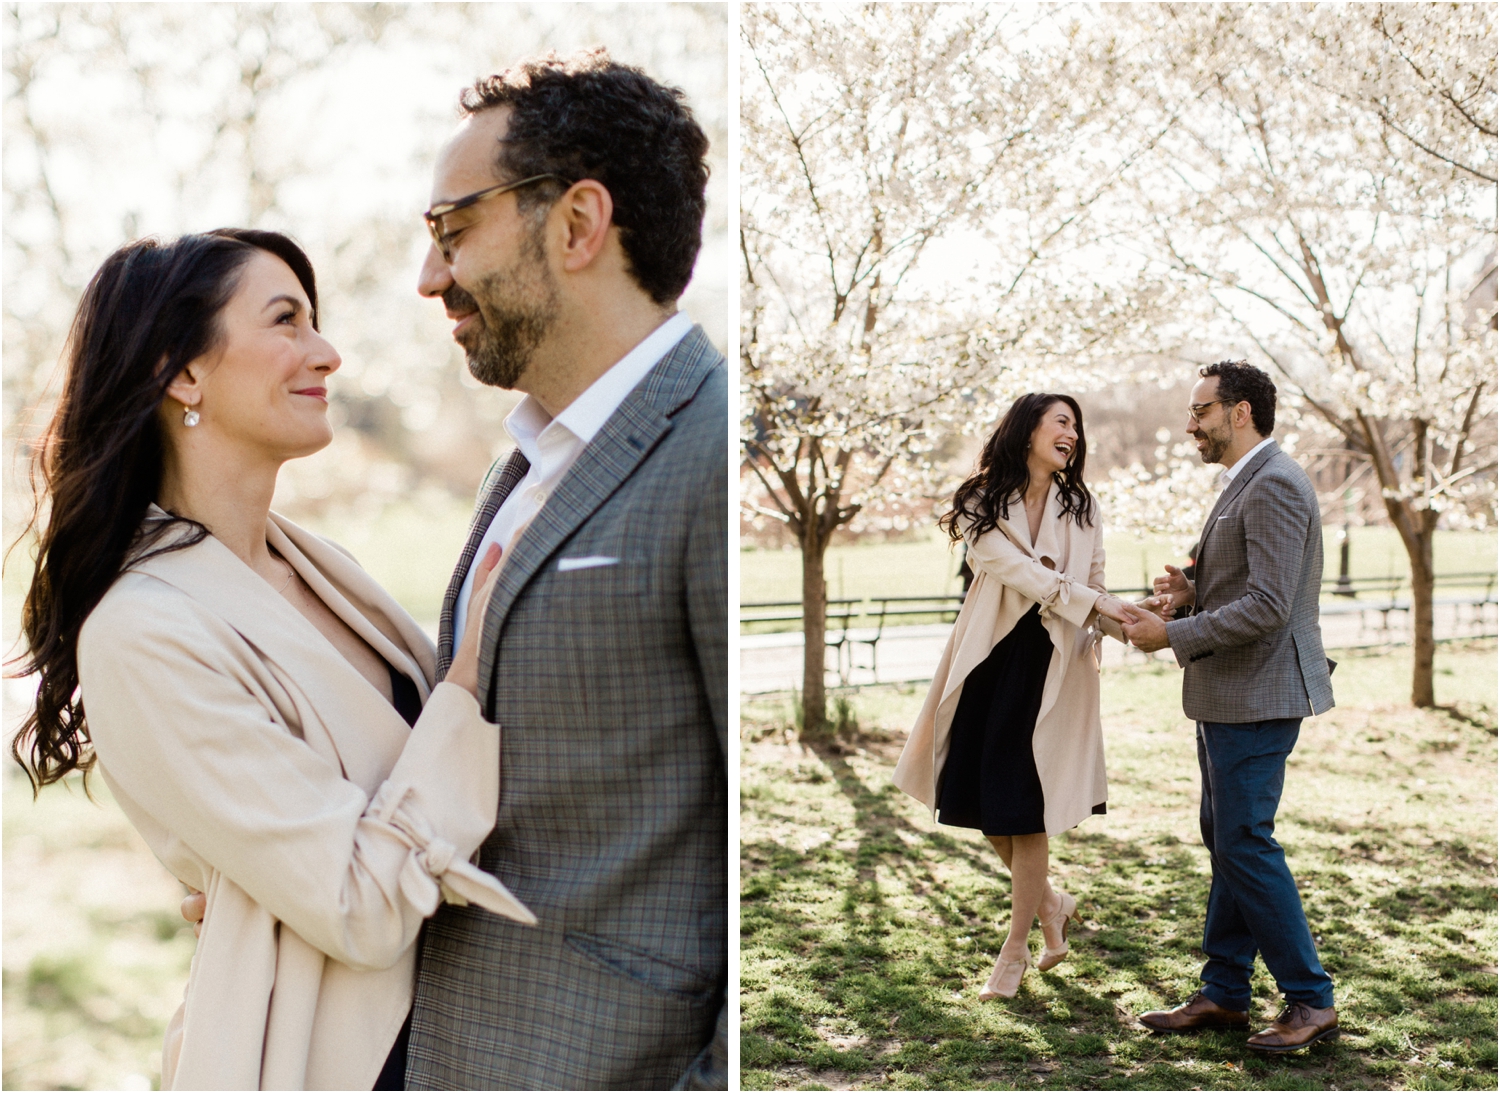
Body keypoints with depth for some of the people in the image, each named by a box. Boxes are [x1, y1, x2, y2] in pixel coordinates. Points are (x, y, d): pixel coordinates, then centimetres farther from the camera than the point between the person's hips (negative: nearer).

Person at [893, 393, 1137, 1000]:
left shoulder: (1081, 507, 10)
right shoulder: (981, 504, 1)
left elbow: (1095, 590, 8)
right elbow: (1017, 571, -13)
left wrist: (1131, 624, -12)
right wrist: (1090, 600, -23)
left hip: (1052, 667, 0)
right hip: (991, 660, 0)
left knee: (1020, 806, -3)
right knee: (981, 798, 5)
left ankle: (1016, 947, 12)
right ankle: (1050, 902, 30)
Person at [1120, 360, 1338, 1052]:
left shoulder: (1274, 485, -17)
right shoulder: (1243, 485, 17)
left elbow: (1267, 606, -24)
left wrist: (1174, 635, -18)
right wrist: (1195, 592, 5)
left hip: (1257, 696, -11)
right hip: (1228, 695, 11)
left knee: (1245, 843, -6)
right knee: (1225, 841, 14)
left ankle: (1311, 1001, 5)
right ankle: (1223, 995, 22)